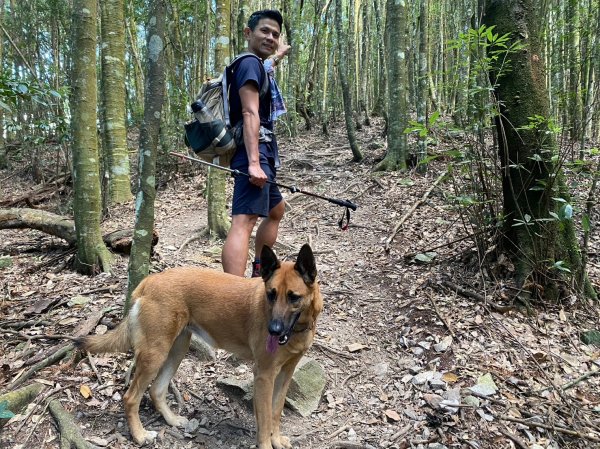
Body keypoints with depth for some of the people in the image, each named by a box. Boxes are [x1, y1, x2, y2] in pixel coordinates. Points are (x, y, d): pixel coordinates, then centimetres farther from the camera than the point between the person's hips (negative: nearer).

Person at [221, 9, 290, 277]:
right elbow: (250, 114, -22)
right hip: (255, 156, -12)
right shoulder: (250, 63, -8)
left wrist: (275, 58, 64)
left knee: (276, 210, 29)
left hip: (262, 157, 12)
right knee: (244, 221, -25)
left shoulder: (257, 66, 21)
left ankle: (259, 273, 38)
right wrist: (254, 163, -31)